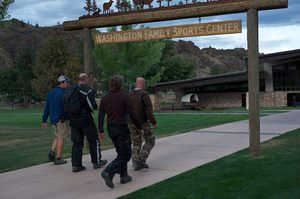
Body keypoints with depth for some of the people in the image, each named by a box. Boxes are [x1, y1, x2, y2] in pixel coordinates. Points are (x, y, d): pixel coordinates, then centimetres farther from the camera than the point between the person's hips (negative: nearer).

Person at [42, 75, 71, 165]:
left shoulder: (50, 93, 11)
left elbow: (46, 108, 13)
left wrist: (44, 120, 16)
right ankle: (58, 158, 5)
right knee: (61, 138, 1)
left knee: (57, 136, 23)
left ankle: (52, 152, 8)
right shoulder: (62, 93, -15)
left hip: (53, 119, 8)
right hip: (61, 119, -8)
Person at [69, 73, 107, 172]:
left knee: (76, 142, 10)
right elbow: (93, 106, -18)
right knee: (94, 140, 10)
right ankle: (96, 162, 18)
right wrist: (96, 106, 2)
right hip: (85, 119, -6)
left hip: (73, 119, 6)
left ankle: (76, 164, 8)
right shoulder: (88, 90, -12)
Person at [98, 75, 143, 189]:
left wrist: (101, 131, 10)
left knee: (121, 153, 21)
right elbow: (131, 114, -12)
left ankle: (124, 176, 22)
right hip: (122, 128, -6)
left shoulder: (105, 98, 2)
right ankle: (108, 172, -16)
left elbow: (100, 116, 2)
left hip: (111, 129, 6)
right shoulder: (124, 96, -12)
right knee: (126, 155, 2)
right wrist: (139, 127, -2)